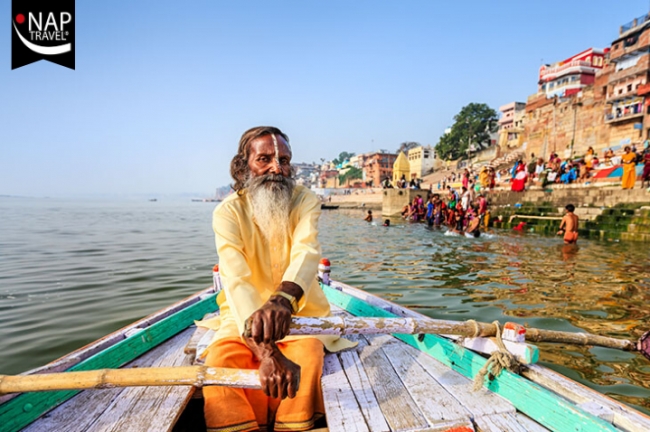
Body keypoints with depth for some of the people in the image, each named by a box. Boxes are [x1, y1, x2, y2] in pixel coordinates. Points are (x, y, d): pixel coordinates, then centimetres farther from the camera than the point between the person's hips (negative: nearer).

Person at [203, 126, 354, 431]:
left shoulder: (305, 201, -9)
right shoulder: (228, 212, -12)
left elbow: (307, 253, -29)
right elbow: (236, 281, -28)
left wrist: (284, 299, -53)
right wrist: (267, 353, -44)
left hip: (298, 311, 0)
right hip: (244, 317, 0)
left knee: (306, 359, -28)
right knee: (220, 361, -27)